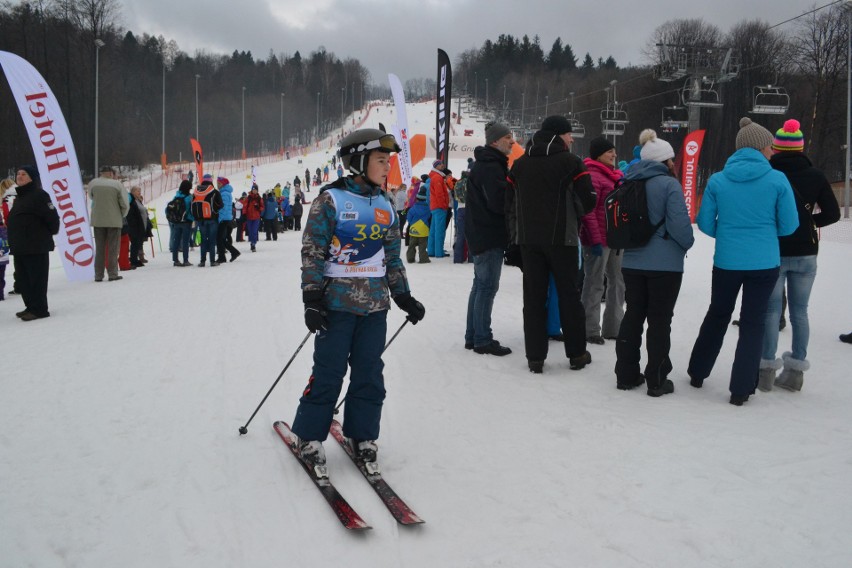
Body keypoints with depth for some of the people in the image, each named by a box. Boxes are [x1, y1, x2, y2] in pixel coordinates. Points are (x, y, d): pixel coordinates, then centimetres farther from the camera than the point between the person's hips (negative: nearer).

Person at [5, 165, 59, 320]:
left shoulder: (39, 195, -10)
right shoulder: (19, 197, 18)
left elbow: (52, 217, -15)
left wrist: (50, 233, -3)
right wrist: (13, 241, 18)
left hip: (36, 247, -9)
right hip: (19, 247, 9)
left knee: (36, 279, -5)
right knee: (22, 279, 11)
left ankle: (39, 309, 0)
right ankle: (30, 307, 20)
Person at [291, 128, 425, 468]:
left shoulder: (386, 207, 12)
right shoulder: (331, 200, -5)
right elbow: (312, 252, -7)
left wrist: (404, 297, 14)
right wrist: (312, 299, -13)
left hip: (375, 304, 5)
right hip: (337, 302, -5)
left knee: (369, 372, 8)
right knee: (329, 372, -1)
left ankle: (362, 435, 22)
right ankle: (309, 435, 15)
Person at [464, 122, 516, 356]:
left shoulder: (489, 164, 17)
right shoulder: (490, 166, -17)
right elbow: (499, 202, -23)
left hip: (483, 234, 11)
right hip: (489, 235, -11)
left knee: (481, 284, 14)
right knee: (488, 286, -6)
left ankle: (473, 337, 21)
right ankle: (483, 340, -1)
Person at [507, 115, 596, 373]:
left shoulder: (520, 163, 10)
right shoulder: (571, 162, -5)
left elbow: (509, 201, 7)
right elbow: (588, 200, -9)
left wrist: (519, 230, 14)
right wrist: (571, 216, 11)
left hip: (528, 239, 4)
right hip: (562, 238, -3)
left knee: (533, 296, 5)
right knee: (568, 294, 7)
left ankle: (535, 356, 5)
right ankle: (576, 354, 14)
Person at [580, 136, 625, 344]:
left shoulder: (614, 175, 16)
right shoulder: (593, 176, -13)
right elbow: (588, 211, -19)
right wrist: (595, 240, -22)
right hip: (599, 239, -10)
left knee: (617, 282, 15)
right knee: (594, 284, -2)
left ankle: (613, 327, 27)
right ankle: (590, 330, 8)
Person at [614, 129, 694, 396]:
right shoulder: (669, 184, -12)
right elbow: (679, 223, -17)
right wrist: (687, 243, 1)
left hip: (632, 262, 6)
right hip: (665, 264, -6)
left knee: (632, 317, 13)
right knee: (660, 320, 3)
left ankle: (626, 374, 18)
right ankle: (657, 380, 8)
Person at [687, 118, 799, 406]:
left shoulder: (717, 180, -3)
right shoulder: (777, 179, -8)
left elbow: (705, 223, 0)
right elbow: (789, 225, -4)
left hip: (726, 261, 2)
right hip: (764, 263, -2)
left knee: (717, 315, 21)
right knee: (753, 322, 9)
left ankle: (697, 373, 31)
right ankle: (741, 389, 10)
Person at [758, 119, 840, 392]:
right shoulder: (815, 175, 0)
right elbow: (832, 214, 1)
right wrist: (807, 222, 14)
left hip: (773, 252, -2)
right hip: (805, 253, 2)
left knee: (771, 310, 5)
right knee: (800, 311, 9)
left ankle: (767, 369, 6)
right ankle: (796, 370, 14)